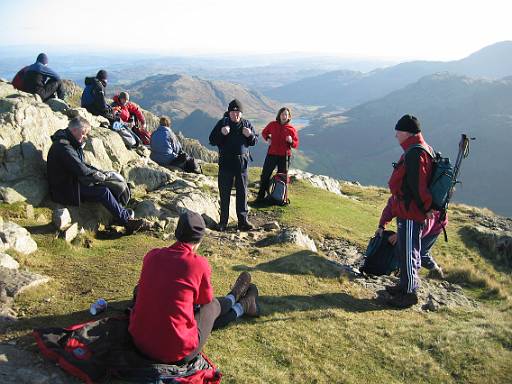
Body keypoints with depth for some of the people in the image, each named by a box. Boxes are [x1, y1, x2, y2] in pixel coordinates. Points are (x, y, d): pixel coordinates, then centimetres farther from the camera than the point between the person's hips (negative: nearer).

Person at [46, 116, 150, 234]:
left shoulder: (73, 144, 13)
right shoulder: (63, 147, -21)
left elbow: (83, 165, 18)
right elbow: (81, 170, -27)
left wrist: (99, 173, 1)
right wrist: (99, 176, -11)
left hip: (74, 182, 10)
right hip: (66, 191, -10)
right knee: (103, 192, -20)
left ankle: (126, 214, -4)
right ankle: (127, 221, -16)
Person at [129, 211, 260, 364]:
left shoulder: (152, 255, -3)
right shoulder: (199, 264, -16)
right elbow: (206, 299, 3)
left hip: (139, 342, 5)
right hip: (177, 353, -5)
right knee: (212, 306, 20)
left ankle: (232, 300, 53)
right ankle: (243, 305, 48)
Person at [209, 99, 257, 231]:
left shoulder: (246, 124, 5)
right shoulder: (222, 123, -2)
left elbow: (254, 141, 9)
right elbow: (212, 140, -4)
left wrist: (250, 135, -12)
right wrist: (221, 133, -22)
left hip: (242, 162, 2)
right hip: (226, 162, -2)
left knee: (242, 192, 6)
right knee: (224, 193, 3)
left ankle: (243, 221, 14)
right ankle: (223, 222, 12)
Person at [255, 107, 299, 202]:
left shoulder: (291, 129, -1)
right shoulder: (272, 124, 2)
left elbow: (296, 144, 1)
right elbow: (264, 132, 18)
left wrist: (291, 141, -20)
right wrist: (267, 138, -1)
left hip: (284, 156, -1)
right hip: (272, 154, 1)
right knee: (265, 175, 3)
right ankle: (261, 196, 13)